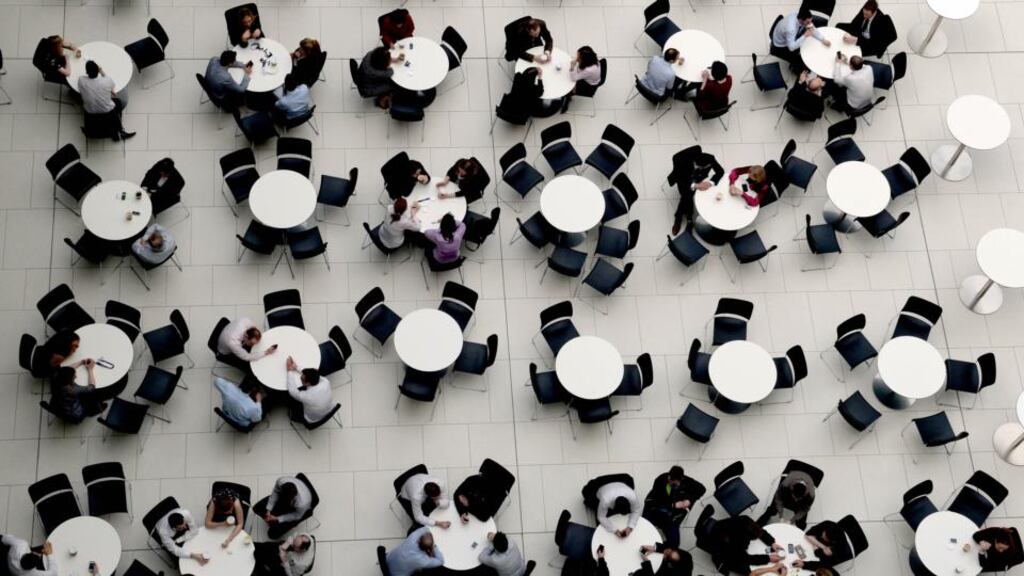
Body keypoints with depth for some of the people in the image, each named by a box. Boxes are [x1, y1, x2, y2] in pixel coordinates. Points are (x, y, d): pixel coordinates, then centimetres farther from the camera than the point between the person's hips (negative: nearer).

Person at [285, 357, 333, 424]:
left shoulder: (305, 397, -42)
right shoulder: (326, 382, -31)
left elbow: (292, 390, -20)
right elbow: (312, 375, -7)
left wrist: (290, 371, -13)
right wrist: (297, 367, -4)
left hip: (313, 421, -4)